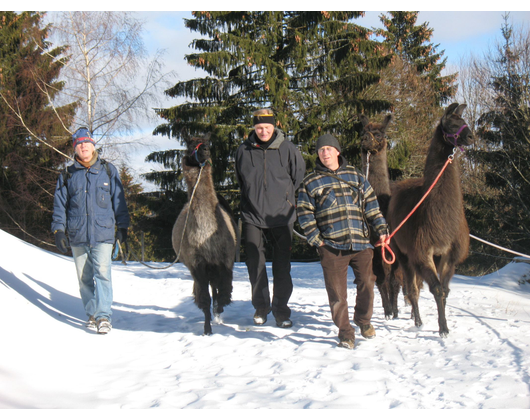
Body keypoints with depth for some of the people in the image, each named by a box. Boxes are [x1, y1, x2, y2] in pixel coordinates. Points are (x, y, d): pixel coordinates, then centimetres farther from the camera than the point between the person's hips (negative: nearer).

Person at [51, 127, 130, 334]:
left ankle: (103, 314, -15)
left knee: (102, 273, -14)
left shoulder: (108, 170, 8)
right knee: (84, 277, 6)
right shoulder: (67, 175, 10)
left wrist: (122, 226, 9)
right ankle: (91, 314, 17)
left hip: (103, 233, -2)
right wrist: (58, 230, 4)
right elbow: (60, 204, 13)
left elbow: (118, 199, 12)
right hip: (77, 235, 2)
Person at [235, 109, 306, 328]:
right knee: (255, 263, 3)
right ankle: (260, 307, 18)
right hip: (252, 215, 1)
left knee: (282, 265, 3)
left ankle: (281, 310, 14)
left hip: (281, 215, -1)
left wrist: (283, 196, 8)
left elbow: (299, 175, 7)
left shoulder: (287, 148, -5)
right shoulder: (244, 150, 0)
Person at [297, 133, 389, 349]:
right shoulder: (310, 182, 7)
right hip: (331, 245, -2)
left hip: (360, 242, 2)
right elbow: (304, 212, 5)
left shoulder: (355, 176, 13)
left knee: (367, 282, 1)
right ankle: (345, 332, 12)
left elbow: (370, 204, 15)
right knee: (337, 291, -2)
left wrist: (381, 228, 7)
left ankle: (363, 320, 26)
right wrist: (315, 238, -3)